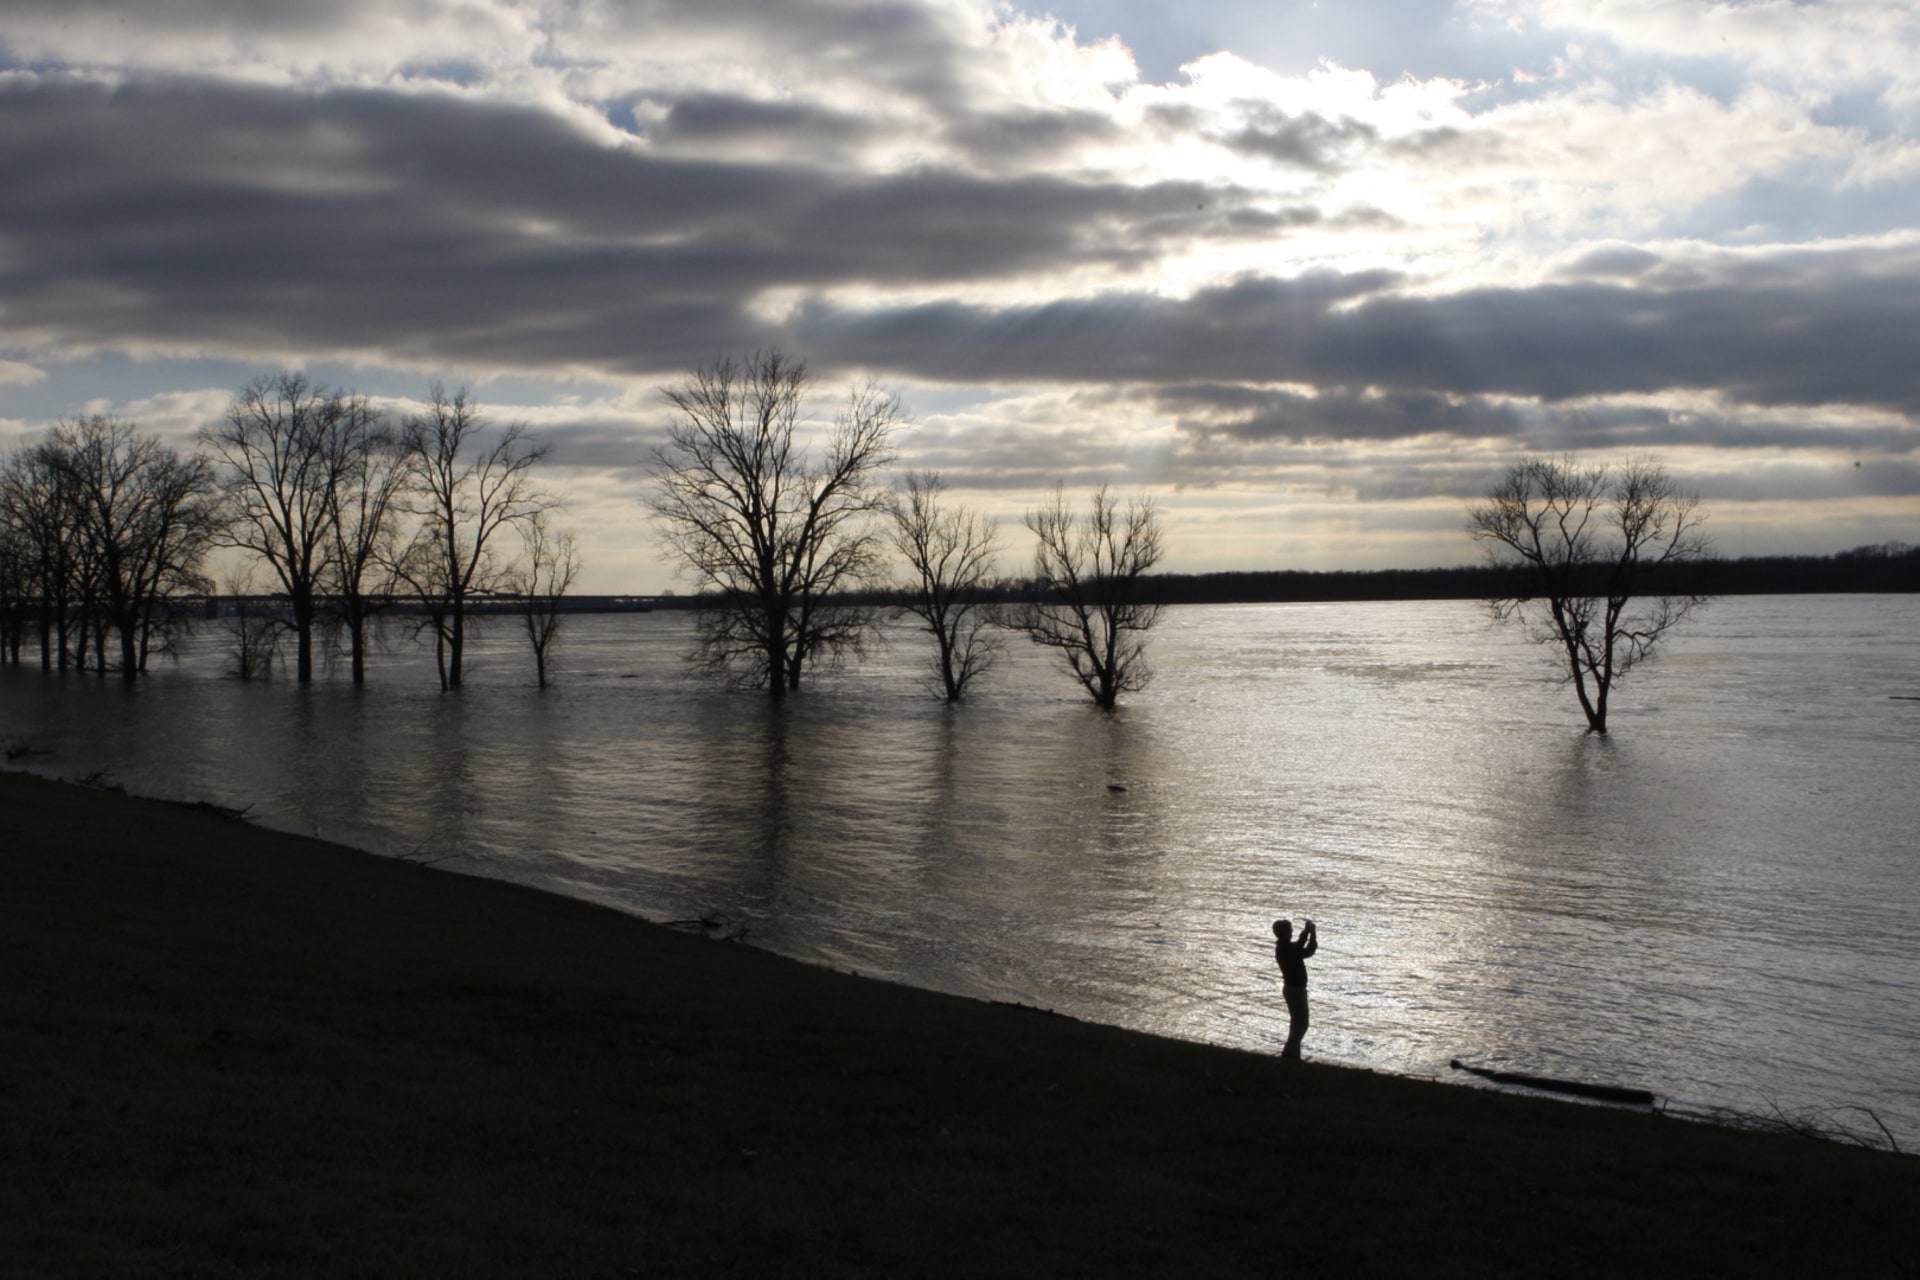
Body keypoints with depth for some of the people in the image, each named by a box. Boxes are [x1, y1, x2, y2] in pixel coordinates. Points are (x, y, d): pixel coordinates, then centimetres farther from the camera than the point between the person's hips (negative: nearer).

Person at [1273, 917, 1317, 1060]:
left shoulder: (1284, 947, 8)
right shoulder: (1287, 949, -23)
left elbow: (1299, 946, 25)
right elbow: (1308, 951, -25)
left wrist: (1306, 931, 16)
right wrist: (1312, 933, -14)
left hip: (1292, 988, 10)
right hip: (1296, 989, -10)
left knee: (1297, 1022, 18)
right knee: (1301, 1023, -5)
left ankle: (1291, 1053, 23)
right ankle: (1289, 1054, -5)